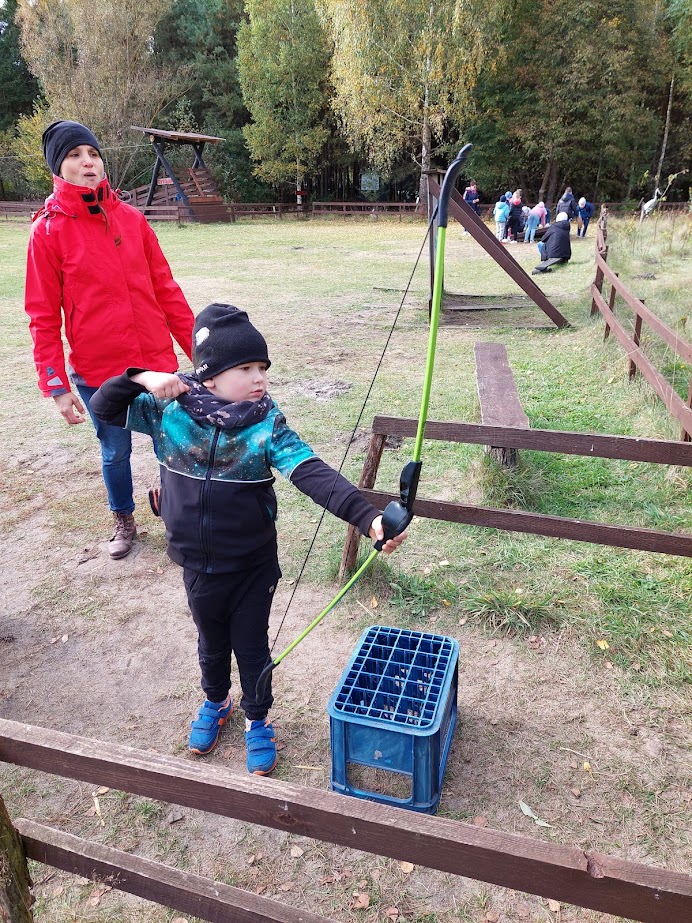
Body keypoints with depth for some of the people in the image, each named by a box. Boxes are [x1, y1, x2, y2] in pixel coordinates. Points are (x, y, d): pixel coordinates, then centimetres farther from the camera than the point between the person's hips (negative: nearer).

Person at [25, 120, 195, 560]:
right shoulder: (49, 230, -4)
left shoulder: (132, 219, 3)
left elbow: (166, 289, 6)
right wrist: (56, 386, -8)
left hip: (157, 362, 2)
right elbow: (43, 317, -4)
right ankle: (124, 521, 39)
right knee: (116, 452, 14)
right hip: (97, 372, -2)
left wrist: (197, 346, 5)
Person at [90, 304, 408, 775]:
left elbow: (313, 473, -30)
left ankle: (259, 720, 44)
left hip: (254, 564, -2)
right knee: (212, 641, 26)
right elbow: (104, 407, -4)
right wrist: (141, 378, -24)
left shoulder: (267, 424, -19)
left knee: (252, 645, 17)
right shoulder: (171, 410, -13)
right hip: (199, 563, 2)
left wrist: (368, 516, -44)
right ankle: (216, 702, 56)